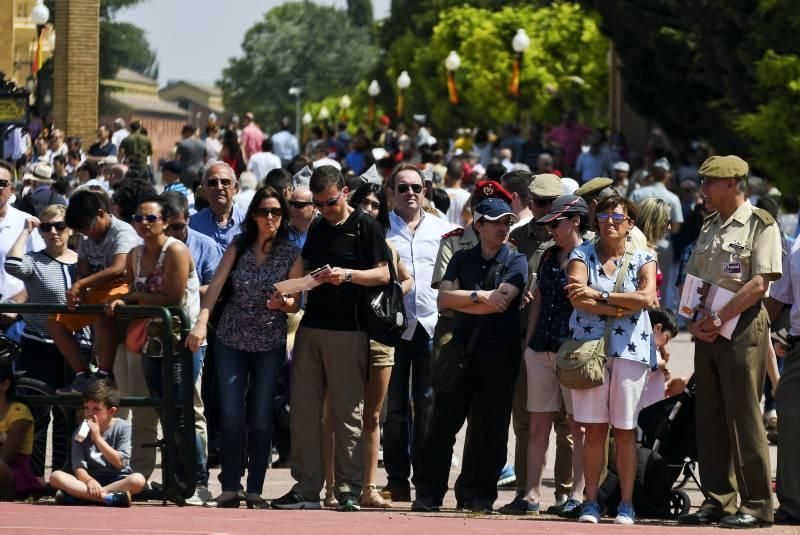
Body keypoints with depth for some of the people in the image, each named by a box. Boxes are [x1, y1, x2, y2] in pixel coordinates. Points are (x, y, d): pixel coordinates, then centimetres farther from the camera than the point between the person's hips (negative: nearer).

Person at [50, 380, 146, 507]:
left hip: (117, 480, -1)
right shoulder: (81, 432, 4)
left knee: (138, 479, -34)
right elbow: (78, 466, -6)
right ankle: (107, 497, -38)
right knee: (55, 476, -23)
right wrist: (89, 480, -28)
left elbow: (119, 463, -9)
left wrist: (97, 438, -14)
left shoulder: (122, 427, -1)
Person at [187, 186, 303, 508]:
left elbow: (295, 304, 0)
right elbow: (216, 285, -11)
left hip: (269, 343, -1)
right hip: (231, 340, 1)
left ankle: (255, 490, 6)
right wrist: (201, 322, -24)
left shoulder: (291, 254, -4)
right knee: (231, 415, -4)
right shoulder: (238, 247, -3)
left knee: (261, 418, -1)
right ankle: (229, 489, 1)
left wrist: (282, 303, -24)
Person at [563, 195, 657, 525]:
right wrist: (620, 308, -12)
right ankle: (591, 501, 2)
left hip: (630, 348, 0)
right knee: (593, 429, -2)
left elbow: (647, 297, -9)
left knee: (625, 430, 0)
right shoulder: (582, 255, 8)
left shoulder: (643, 260, 9)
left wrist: (599, 295, -12)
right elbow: (577, 298, -8)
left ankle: (626, 504, 3)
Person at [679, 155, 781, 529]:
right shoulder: (709, 228, 16)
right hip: (707, 331, 8)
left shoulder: (760, 224, -6)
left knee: (744, 419, -7)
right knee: (710, 420, 7)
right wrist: (694, 322, -1)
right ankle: (718, 501, 12)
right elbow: (690, 280, 16)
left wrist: (719, 319, -17)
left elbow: (759, 283, -15)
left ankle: (757, 505, -4)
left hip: (742, 330, -8)